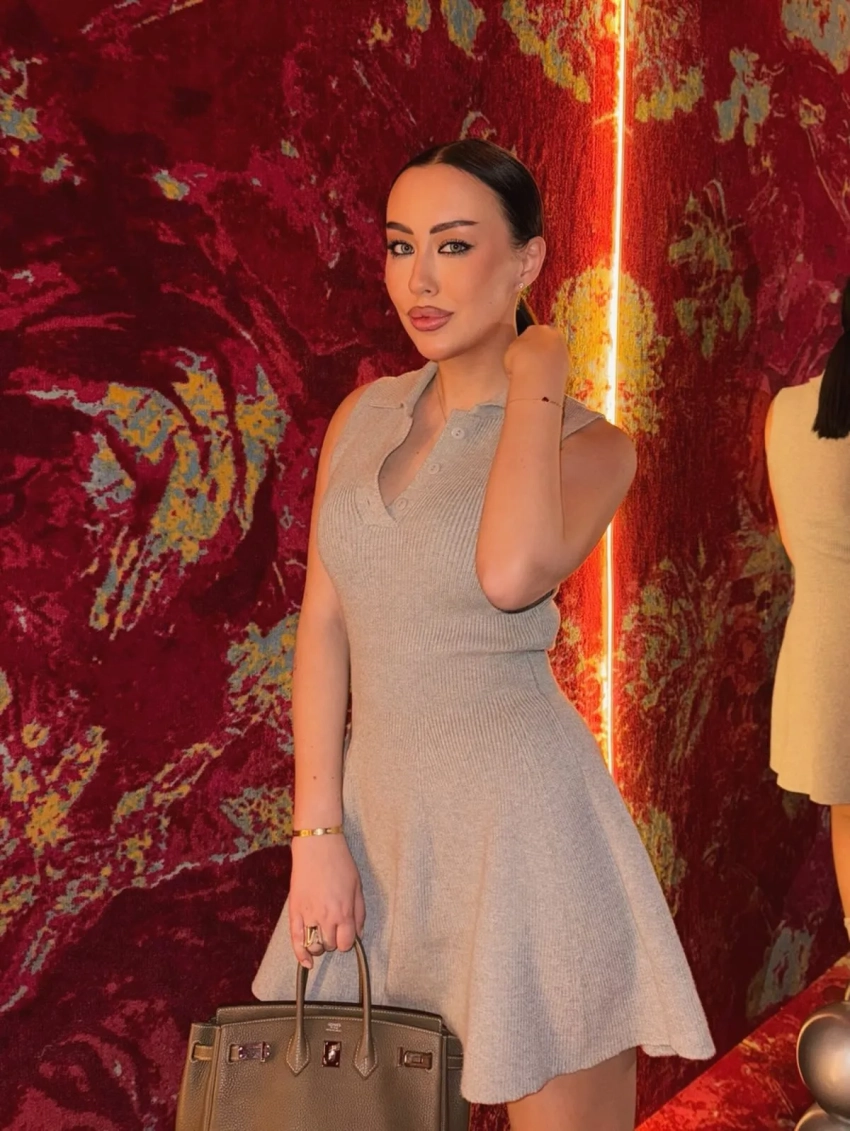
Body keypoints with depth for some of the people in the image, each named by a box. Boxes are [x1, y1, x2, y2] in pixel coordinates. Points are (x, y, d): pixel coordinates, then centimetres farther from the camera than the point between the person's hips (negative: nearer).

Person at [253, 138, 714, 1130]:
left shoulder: (588, 445, -8)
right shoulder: (366, 415, 6)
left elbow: (510, 575, -30)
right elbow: (323, 620, 3)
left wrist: (536, 379, -17)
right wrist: (317, 833, -3)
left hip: (517, 816, -5)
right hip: (384, 813, 5)